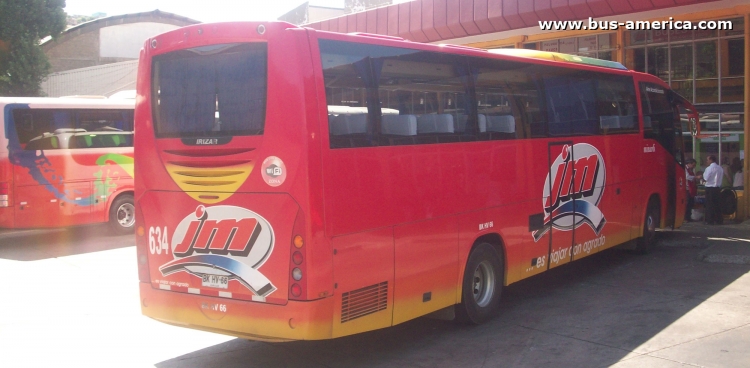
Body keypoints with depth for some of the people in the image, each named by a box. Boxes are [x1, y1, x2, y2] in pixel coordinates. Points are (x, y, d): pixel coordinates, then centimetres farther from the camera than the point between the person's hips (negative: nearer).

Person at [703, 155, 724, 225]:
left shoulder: (709, 168, -14)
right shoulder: (720, 168, 7)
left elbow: (706, 178, -14)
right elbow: (722, 178, 13)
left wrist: (703, 173, 3)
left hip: (710, 188, -6)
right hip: (718, 187, 6)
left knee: (709, 204, -1)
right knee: (717, 204, 13)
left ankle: (710, 220, 0)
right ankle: (719, 220, 15)